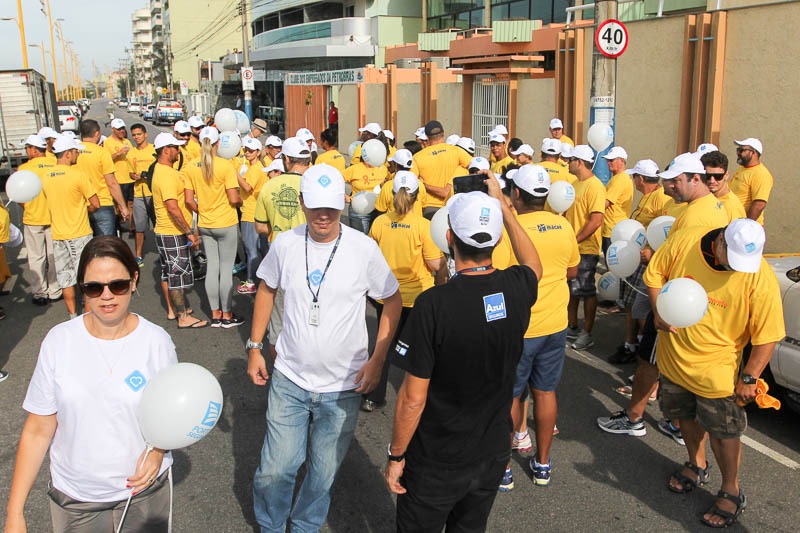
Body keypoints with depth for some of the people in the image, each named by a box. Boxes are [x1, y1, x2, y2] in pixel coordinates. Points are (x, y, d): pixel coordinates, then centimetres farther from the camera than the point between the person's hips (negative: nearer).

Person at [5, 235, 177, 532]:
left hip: (144, 492, 0)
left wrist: (158, 449, -20)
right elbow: (37, 430, -5)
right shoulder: (58, 341, -9)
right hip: (73, 497, 1)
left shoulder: (156, 342, -10)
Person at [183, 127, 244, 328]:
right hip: (226, 224, -4)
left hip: (205, 225, 5)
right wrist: (241, 201, 5)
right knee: (226, 269, 5)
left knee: (212, 268, 13)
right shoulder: (225, 166, -15)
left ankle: (215, 314, 20)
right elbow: (233, 199, -17)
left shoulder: (190, 167, -2)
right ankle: (227, 315, 13)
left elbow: (188, 200, -2)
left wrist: (201, 211, 15)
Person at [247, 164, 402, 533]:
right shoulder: (285, 244, -6)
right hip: (289, 379, 2)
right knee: (274, 470, 7)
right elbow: (266, 289, 12)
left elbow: (393, 301, -1)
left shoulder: (364, 248, -12)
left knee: (323, 474, 13)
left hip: (343, 387, -1)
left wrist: (377, 359, -8)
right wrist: (254, 347, 9)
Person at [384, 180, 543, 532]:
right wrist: (501, 204, 15)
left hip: (437, 464, -4)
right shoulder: (517, 289, -12)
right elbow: (533, 264, 16)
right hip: (493, 456, 5)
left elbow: (413, 398, -20)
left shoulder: (434, 304, -27)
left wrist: (395, 455, -5)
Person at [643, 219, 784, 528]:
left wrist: (749, 378, -18)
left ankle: (731, 492, 34)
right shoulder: (683, 242, -18)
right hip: (674, 358, 4)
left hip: (716, 370, -3)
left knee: (723, 433, 9)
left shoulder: (760, 279, -25)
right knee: (686, 416, 24)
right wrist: (659, 312, -15)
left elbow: (767, 336, -17)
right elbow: (655, 275, -1)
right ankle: (697, 466, 51)